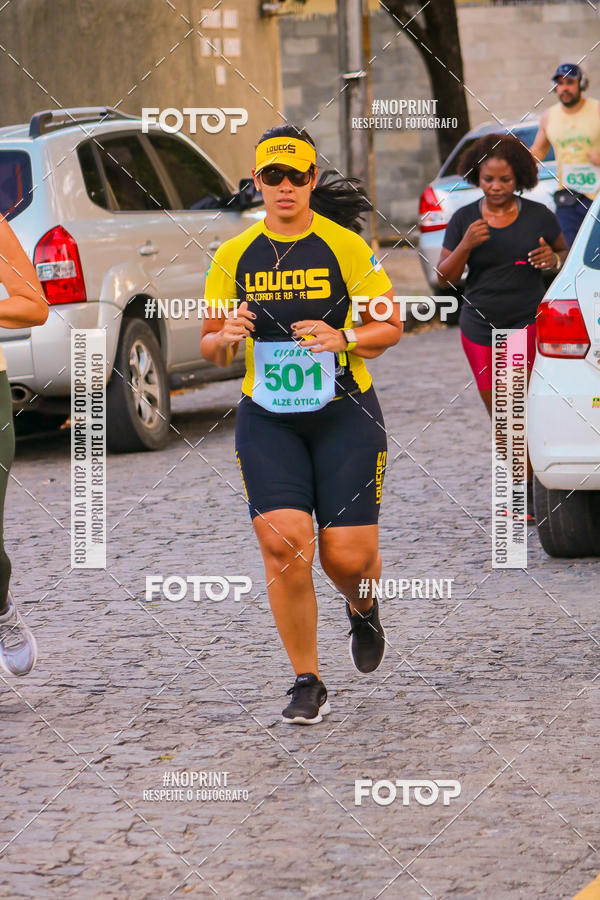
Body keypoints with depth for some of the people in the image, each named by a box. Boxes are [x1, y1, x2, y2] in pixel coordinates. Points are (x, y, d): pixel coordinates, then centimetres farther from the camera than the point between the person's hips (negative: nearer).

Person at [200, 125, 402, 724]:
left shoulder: (345, 246, -3)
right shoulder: (232, 257, 4)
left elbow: (390, 327, 2)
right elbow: (209, 346, 12)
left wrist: (344, 339, -18)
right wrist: (226, 337, -12)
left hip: (344, 414, -1)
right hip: (266, 420, 1)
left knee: (348, 556, -4)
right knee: (284, 544, -14)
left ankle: (362, 608, 36)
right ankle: (307, 684, 0)